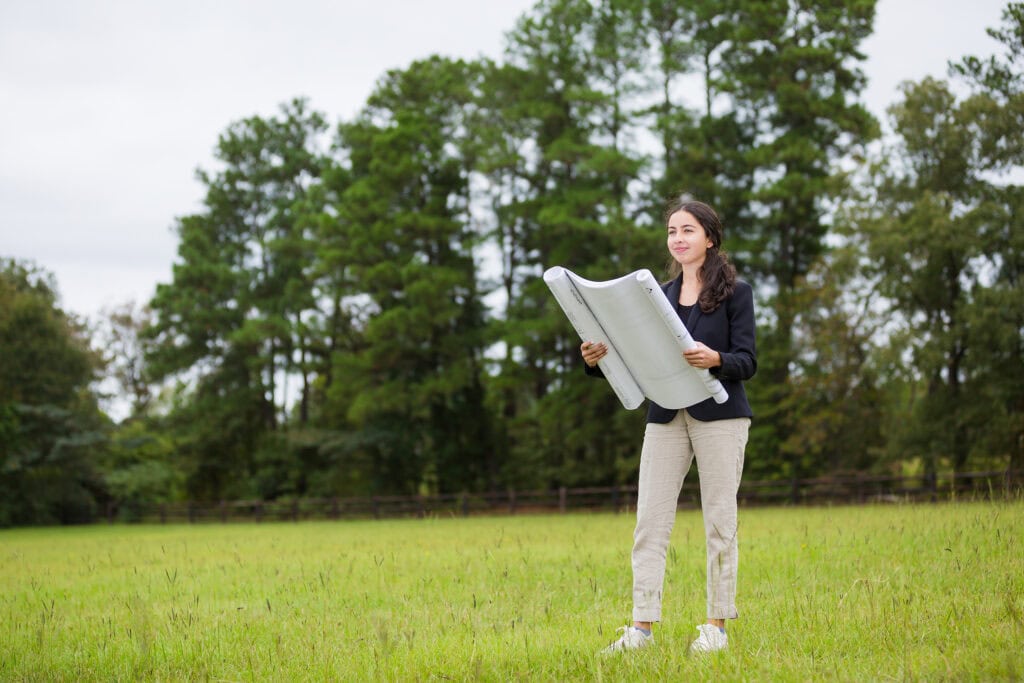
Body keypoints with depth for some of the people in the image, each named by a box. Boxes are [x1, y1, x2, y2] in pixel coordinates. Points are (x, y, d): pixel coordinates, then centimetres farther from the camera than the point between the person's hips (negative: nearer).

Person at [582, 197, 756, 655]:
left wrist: (715, 359, -27)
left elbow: (747, 363, -6)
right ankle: (641, 626, 0)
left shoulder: (736, 292, 0)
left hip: (719, 415, -4)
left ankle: (716, 626, 10)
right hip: (665, 416, 4)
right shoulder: (660, 295, 13)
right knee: (649, 521, -2)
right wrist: (597, 360, -9)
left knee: (719, 522, 2)